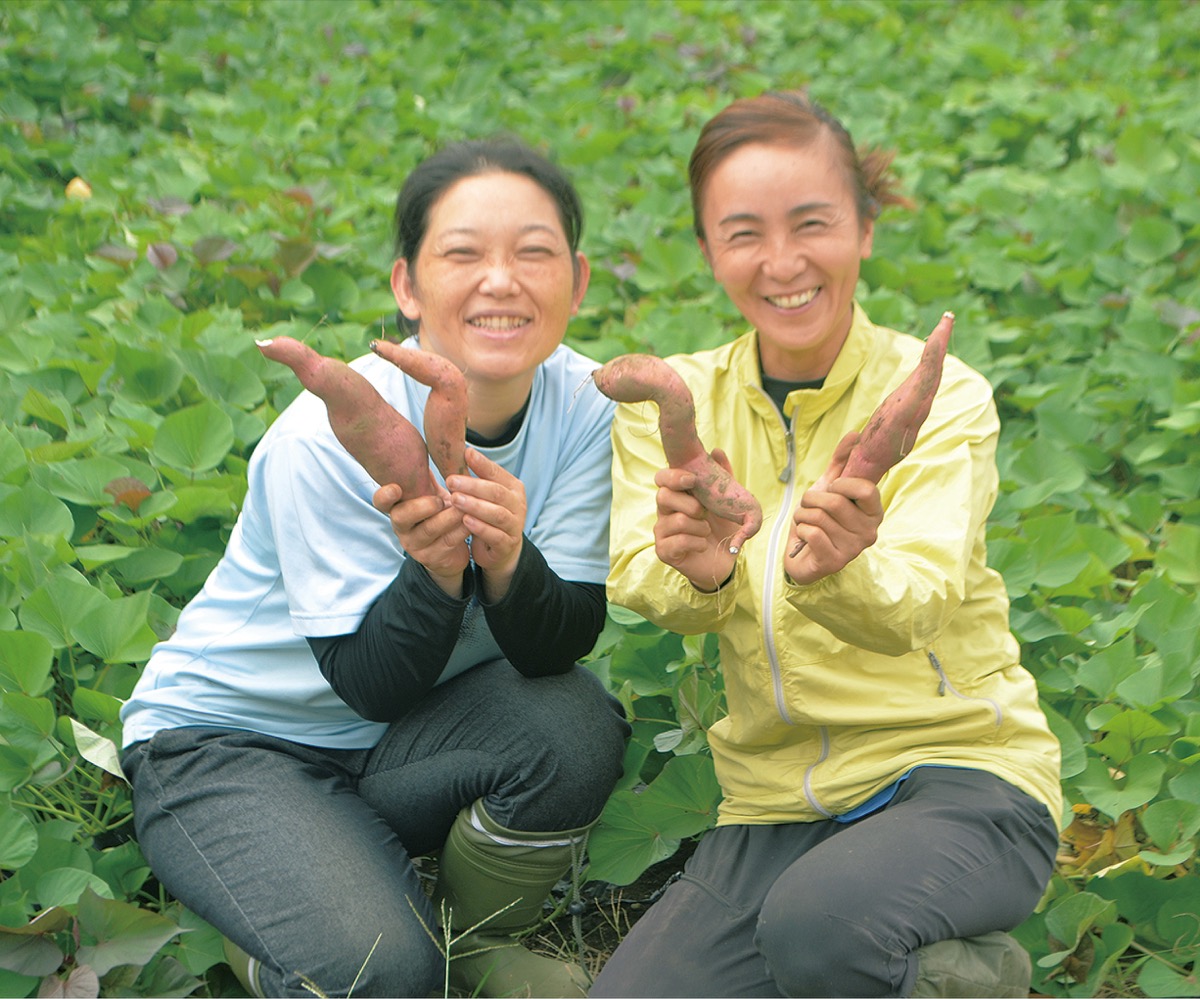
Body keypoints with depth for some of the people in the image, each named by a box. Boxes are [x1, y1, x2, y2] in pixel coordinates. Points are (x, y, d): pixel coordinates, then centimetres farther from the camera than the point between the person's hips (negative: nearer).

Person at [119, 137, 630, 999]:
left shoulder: (586, 406, -14)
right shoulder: (328, 436, -25)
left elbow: (561, 644, -18)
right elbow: (372, 682, -20)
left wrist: (507, 562, -40)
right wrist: (433, 570, -40)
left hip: (409, 734, 4)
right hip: (227, 740, -4)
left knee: (575, 727, -27)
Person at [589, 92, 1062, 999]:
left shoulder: (939, 395, -7)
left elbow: (913, 605, -22)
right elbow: (639, 585, -14)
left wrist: (838, 572, -46)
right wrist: (696, 571, -38)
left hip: (957, 771, -4)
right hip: (775, 801, 4)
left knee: (816, 923, -33)